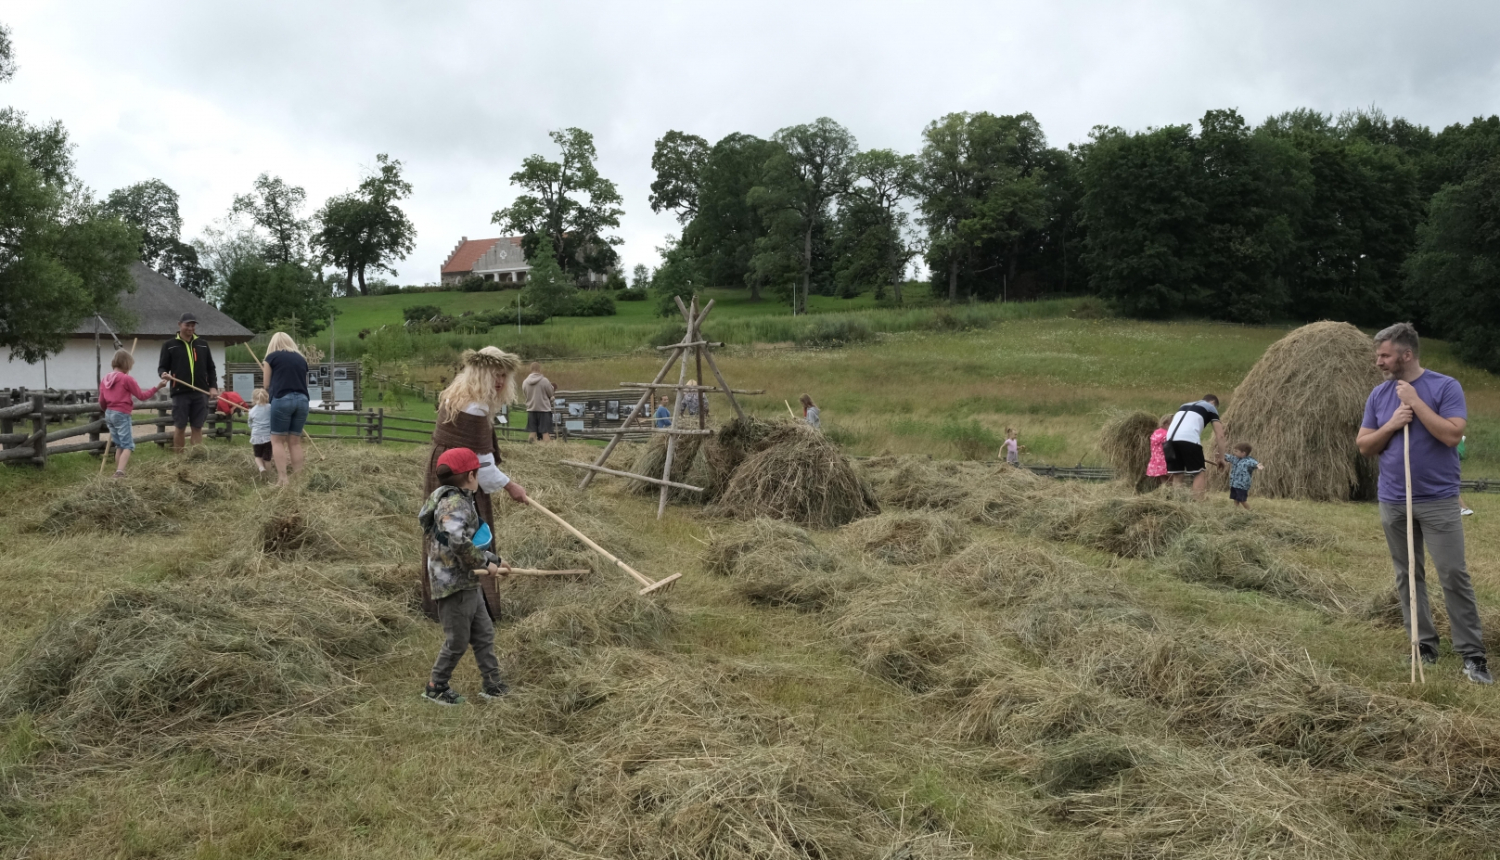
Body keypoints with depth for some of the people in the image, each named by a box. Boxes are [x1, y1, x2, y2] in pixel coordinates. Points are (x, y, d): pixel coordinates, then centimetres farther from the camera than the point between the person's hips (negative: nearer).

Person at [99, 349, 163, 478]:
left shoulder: (105, 380, 9)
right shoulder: (127, 379, -11)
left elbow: (102, 402, 13)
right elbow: (141, 396, -7)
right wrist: (157, 388, -3)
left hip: (109, 414, 7)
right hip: (122, 415, -7)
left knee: (119, 446, 17)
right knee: (128, 446, -7)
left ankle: (117, 472, 18)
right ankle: (120, 472, -25)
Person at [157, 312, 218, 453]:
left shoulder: (203, 345, 15)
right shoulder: (169, 345, 6)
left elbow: (210, 368, 16)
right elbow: (162, 367, 6)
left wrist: (213, 386, 4)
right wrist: (164, 374, -18)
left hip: (200, 392, 2)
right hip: (180, 392, -2)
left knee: (197, 427, 3)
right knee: (180, 426, 0)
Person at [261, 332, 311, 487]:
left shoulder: (272, 357, 10)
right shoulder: (301, 358, 20)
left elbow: (267, 385, 12)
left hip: (282, 399, -4)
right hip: (302, 399, 4)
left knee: (277, 440, 1)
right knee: (295, 441, 9)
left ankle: (282, 479, -10)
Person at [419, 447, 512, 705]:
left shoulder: (463, 501, 11)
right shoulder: (454, 504, -21)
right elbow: (459, 543, -33)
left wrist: (494, 560, 12)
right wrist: (485, 564, -21)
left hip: (467, 583, 10)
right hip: (452, 584, -10)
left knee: (484, 633, 16)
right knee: (457, 641, 3)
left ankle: (493, 685, 26)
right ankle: (436, 688, 19)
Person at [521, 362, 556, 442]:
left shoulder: (525, 382, -2)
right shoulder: (545, 381, -13)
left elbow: (524, 393, 8)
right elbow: (551, 394, -4)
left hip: (531, 409, 4)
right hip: (544, 409, -3)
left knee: (532, 432, 7)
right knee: (545, 432, 1)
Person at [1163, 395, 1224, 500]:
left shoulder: (1185, 406, 37)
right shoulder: (1210, 407, 21)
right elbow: (1219, 435, 16)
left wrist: (1199, 456, 43)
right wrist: (1221, 457, 21)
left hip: (1171, 438, 5)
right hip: (1189, 438, -5)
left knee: (1177, 475, 13)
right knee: (1199, 473, 6)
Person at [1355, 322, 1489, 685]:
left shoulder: (1445, 386, -7)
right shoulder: (1378, 395, 6)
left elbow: (1452, 435, -18)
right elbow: (1364, 446, 6)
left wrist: (1416, 401, -17)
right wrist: (1391, 425, -11)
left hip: (1439, 500, -4)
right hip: (1393, 502, 5)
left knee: (1454, 575, -5)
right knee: (1407, 576, 8)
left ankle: (1472, 654, 0)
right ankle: (1424, 645, 18)